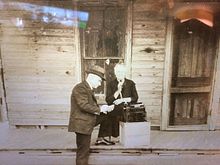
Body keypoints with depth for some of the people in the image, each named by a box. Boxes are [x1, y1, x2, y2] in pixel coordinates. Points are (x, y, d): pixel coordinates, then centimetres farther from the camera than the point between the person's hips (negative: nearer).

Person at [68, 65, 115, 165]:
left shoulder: (88, 89, 16)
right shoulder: (80, 88, -16)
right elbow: (84, 105, -27)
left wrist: (103, 108, 2)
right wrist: (100, 109, -17)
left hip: (86, 125, 10)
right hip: (81, 125, -10)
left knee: (84, 151, 20)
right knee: (83, 152, 2)